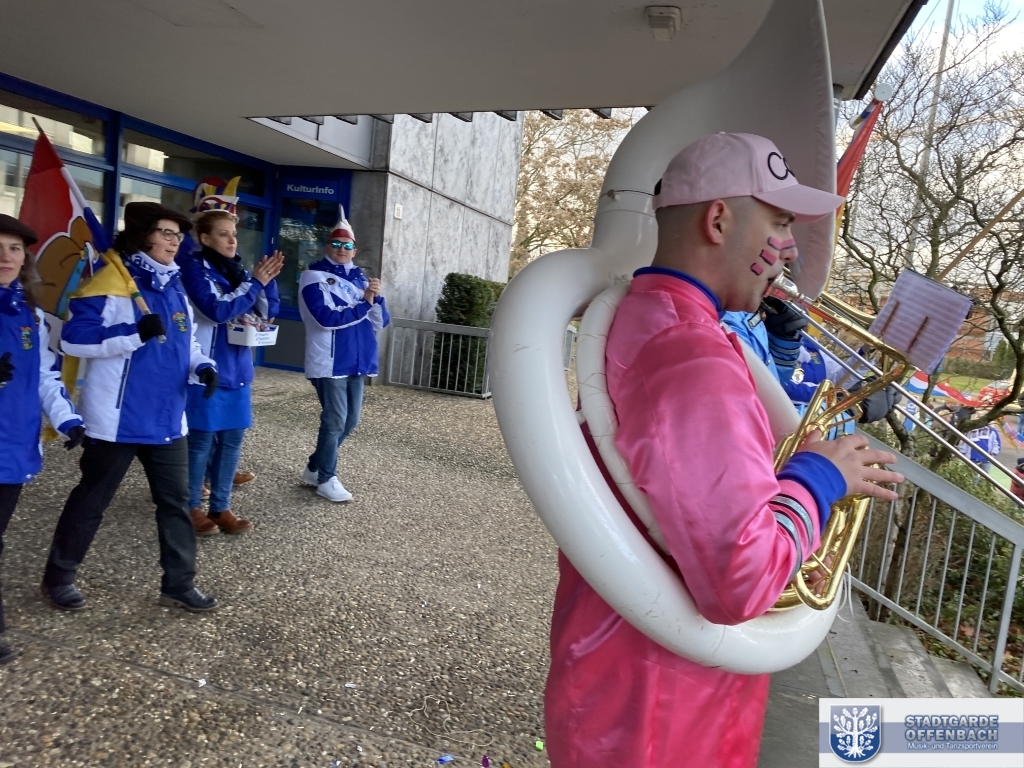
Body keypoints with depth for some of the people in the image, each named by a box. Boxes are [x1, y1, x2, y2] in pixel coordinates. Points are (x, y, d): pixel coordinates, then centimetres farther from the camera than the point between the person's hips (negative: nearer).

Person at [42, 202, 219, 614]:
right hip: (118, 420, -7)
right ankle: (58, 576, 32)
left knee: (176, 501, 9)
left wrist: (202, 366, -1)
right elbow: (73, 338, -18)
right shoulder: (111, 283, -12)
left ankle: (178, 584, 21)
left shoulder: (175, 287, 11)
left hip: (167, 418, 7)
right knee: (91, 500, 10)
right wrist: (135, 334, -28)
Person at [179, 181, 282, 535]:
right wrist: (255, 283, -14)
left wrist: (267, 281, -4)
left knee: (232, 438, 10)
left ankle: (220, 507, 21)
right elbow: (216, 310, -21)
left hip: (237, 370, 7)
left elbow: (268, 312, 11)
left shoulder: (236, 269, 12)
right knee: (201, 440, 2)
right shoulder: (193, 266, -7)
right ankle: (191, 507, 18)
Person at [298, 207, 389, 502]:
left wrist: (376, 297, -12)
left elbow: (381, 321, 7)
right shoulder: (314, 276, -5)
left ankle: (314, 468, 30)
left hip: (356, 361, 7)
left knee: (350, 421, 13)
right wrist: (364, 303, -14)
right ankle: (326, 479, 14)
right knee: (335, 421, -2)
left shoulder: (359, 278, 12)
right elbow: (327, 318, -19)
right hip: (329, 363, -7)